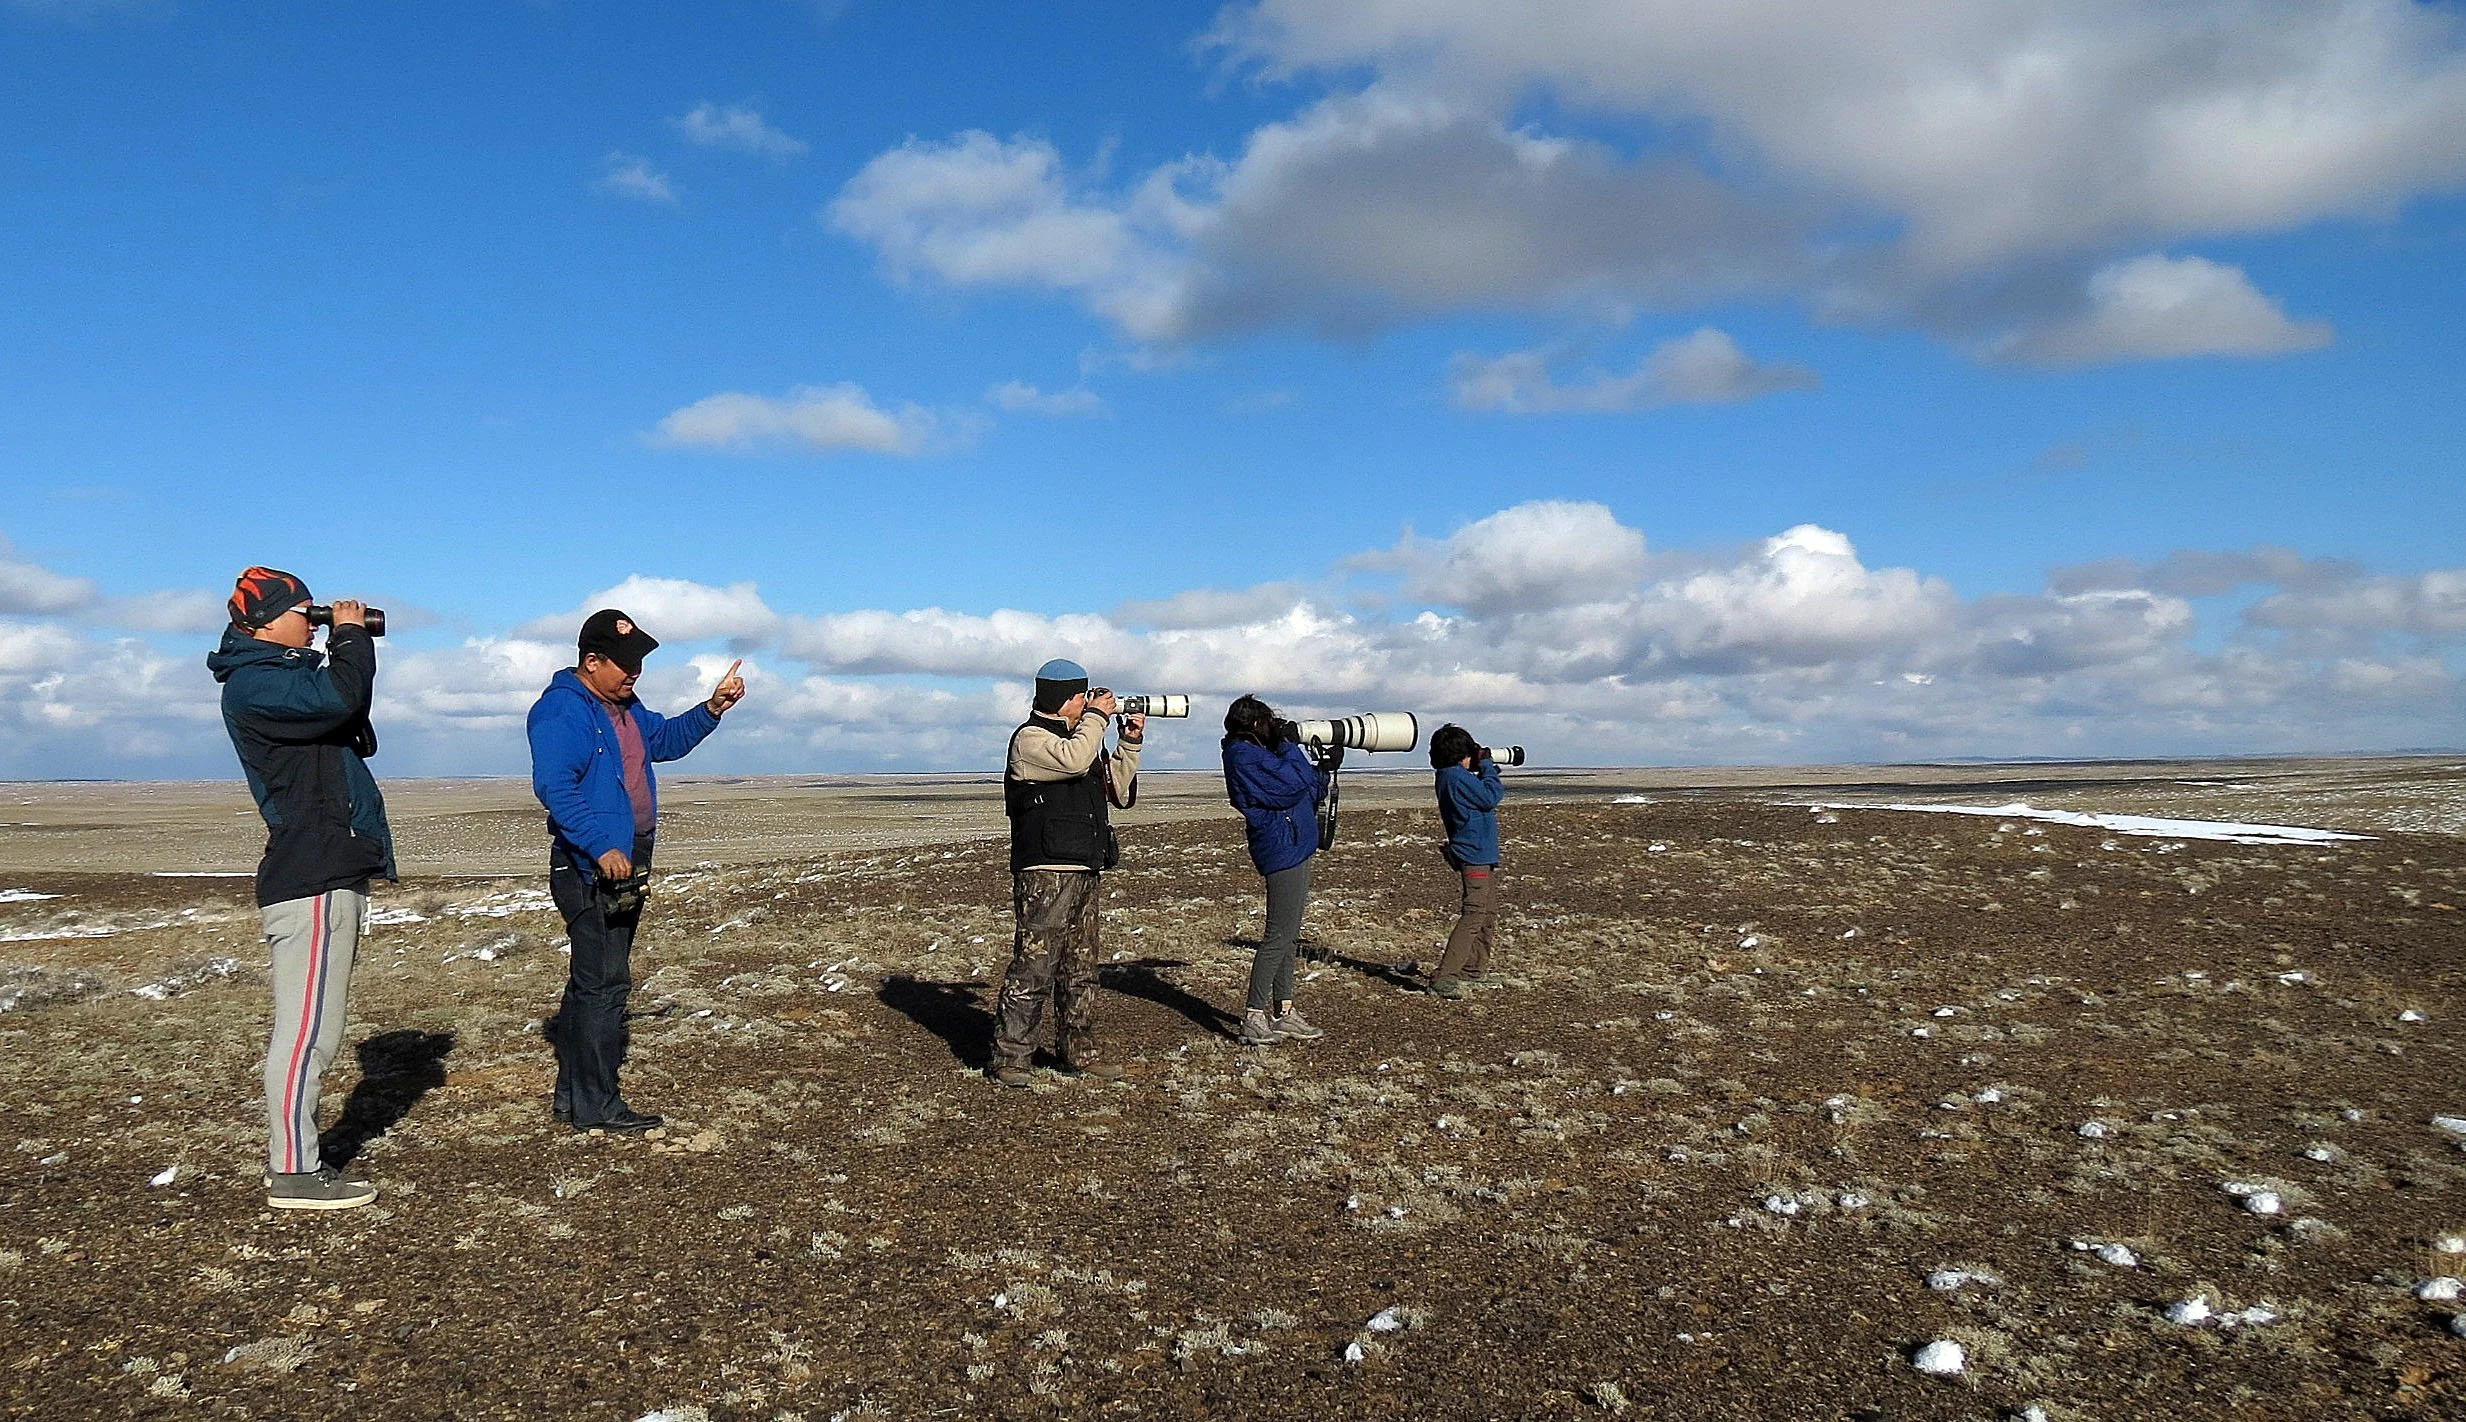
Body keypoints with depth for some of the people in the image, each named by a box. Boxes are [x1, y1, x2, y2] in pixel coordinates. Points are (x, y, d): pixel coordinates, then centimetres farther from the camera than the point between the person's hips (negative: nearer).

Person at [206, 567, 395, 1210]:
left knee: (315, 1028, 14)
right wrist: (350, 635, -7)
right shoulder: (253, 684, -11)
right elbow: (338, 698, -27)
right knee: (306, 1027, -9)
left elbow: (354, 733, 22)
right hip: (310, 879, -11)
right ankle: (292, 1174, -5)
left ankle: (296, 1156, 22)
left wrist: (351, 641, 12)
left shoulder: (287, 675, 21)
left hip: (331, 873, 11)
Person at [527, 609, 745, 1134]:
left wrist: (712, 709, 13)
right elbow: (554, 787, -25)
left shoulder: (625, 708, 16)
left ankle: (573, 1095, 25)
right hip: (590, 870, -10)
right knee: (604, 982, -10)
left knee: (593, 982, 15)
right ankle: (595, 1105, -4)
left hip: (624, 867, 10)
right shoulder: (561, 710, -14)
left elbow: (667, 739, 30)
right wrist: (601, 847, -31)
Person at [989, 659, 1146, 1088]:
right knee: (1034, 966, -8)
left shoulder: (1080, 735, 21)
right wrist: (1097, 715, -13)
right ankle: (1008, 1057, -2)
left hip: (1086, 871, 9)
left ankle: (1077, 1051, 21)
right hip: (1045, 872, -9)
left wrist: (1130, 742, 14)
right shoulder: (1030, 739, -7)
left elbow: (1119, 793, 23)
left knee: (1079, 969, 13)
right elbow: (1074, 760, -28)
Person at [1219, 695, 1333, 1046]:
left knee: (1289, 935, 13)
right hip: (1283, 849, -11)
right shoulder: (1245, 756, -12)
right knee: (1279, 936, -9)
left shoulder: (1257, 754, 18)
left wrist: (1324, 768, 8)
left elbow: (1309, 794, 22)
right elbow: (1295, 784, -19)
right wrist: (1288, 744, -8)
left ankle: (1284, 1012, 20)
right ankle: (1254, 1018, -6)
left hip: (1293, 849, 11)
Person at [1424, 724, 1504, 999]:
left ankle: (1474, 969, 29)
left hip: (1484, 856, 11)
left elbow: (1489, 793, 23)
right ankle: (1443, 977, -21)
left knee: (1488, 916, 20)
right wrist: (1487, 767, -4)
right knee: (1473, 916, -16)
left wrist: (1488, 769, 12)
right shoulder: (1456, 777, -17)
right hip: (1475, 855, -11)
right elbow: (1491, 797, -16)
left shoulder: (1451, 776, 14)